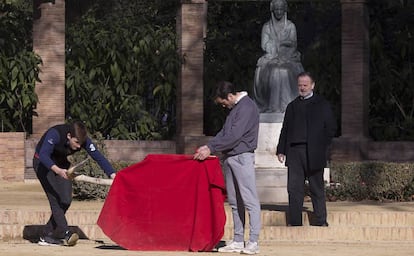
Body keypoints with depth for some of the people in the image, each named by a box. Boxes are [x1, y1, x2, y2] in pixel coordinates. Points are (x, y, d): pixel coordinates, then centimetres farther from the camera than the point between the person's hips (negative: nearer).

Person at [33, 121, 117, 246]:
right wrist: (57, 170, -61)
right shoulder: (55, 134, -35)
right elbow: (43, 155, -45)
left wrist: (113, 175, -32)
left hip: (60, 163, 6)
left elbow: (98, 156, -20)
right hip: (44, 163, -6)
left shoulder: (83, 139, -20)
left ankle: (47, 235, 4)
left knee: (66, 200, -4)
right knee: (55, 198, -20)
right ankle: (65, 234, -24)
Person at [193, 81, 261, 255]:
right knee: (234, 201, 10)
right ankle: (238, 241, 14)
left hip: (242, 157, -10)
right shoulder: (235, 108, 17)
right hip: (230, 158, 10)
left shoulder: (247, 107, -14)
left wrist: (211, 149, -15)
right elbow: (224, 133, 19)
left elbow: (234, 136, -19)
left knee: (250, 200, -8)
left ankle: (253, 242, -9)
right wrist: (208, 146, 6)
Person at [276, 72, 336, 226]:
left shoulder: (322, 105, 6)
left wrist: (322, 146, -3)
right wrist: (281, 150, 9)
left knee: (317, 189, 1)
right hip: (294, 152, 3)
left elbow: (331, 128, 4)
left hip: (313, 153, -3)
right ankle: (294, 221, 4)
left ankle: (320, 220, 6)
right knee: (294, 189, 1)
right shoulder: (292, 106, 18)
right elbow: (285, 129, 17)